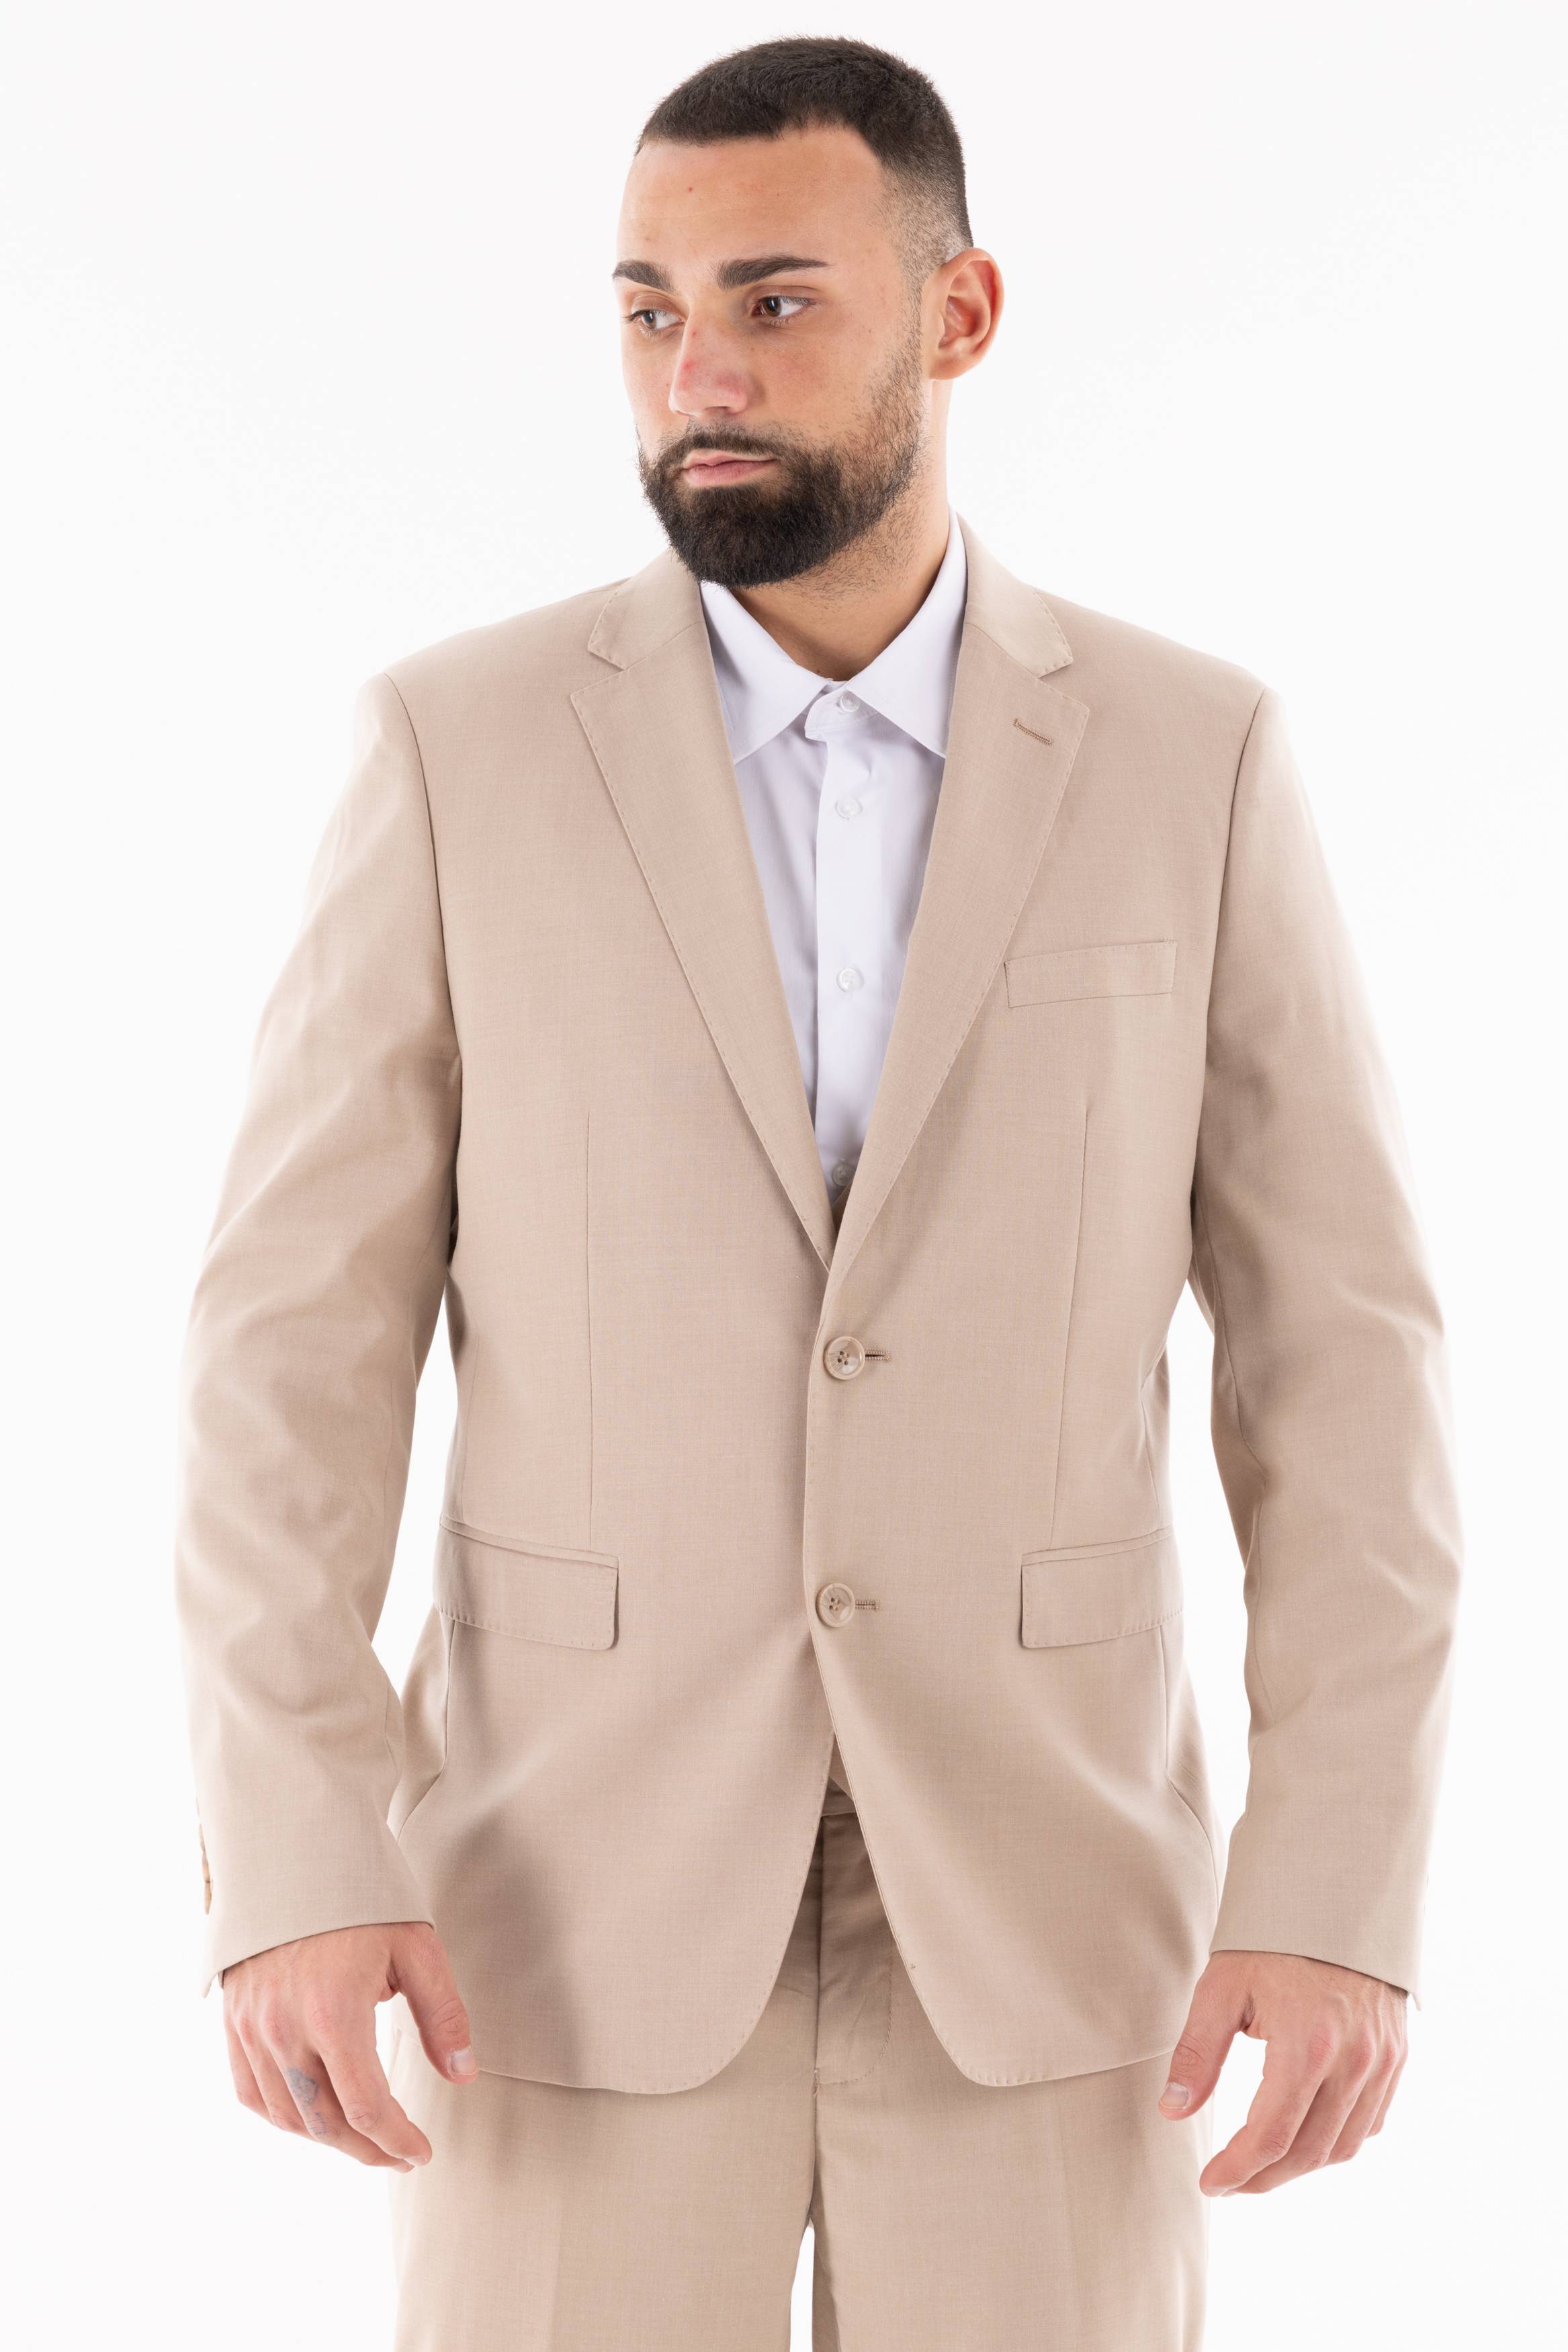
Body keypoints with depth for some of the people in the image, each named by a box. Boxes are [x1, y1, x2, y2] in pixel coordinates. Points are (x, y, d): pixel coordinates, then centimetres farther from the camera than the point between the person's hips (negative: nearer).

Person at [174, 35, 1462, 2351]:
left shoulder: (1191, 760, 0)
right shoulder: (467, 747, -2)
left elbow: (1338, 1354, -1)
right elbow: (300, 1341, -4)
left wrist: (1344, 1890, -10)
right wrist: (298, 1864, -15)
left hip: (1029, 1889, 1)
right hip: (591, 1901, 0)